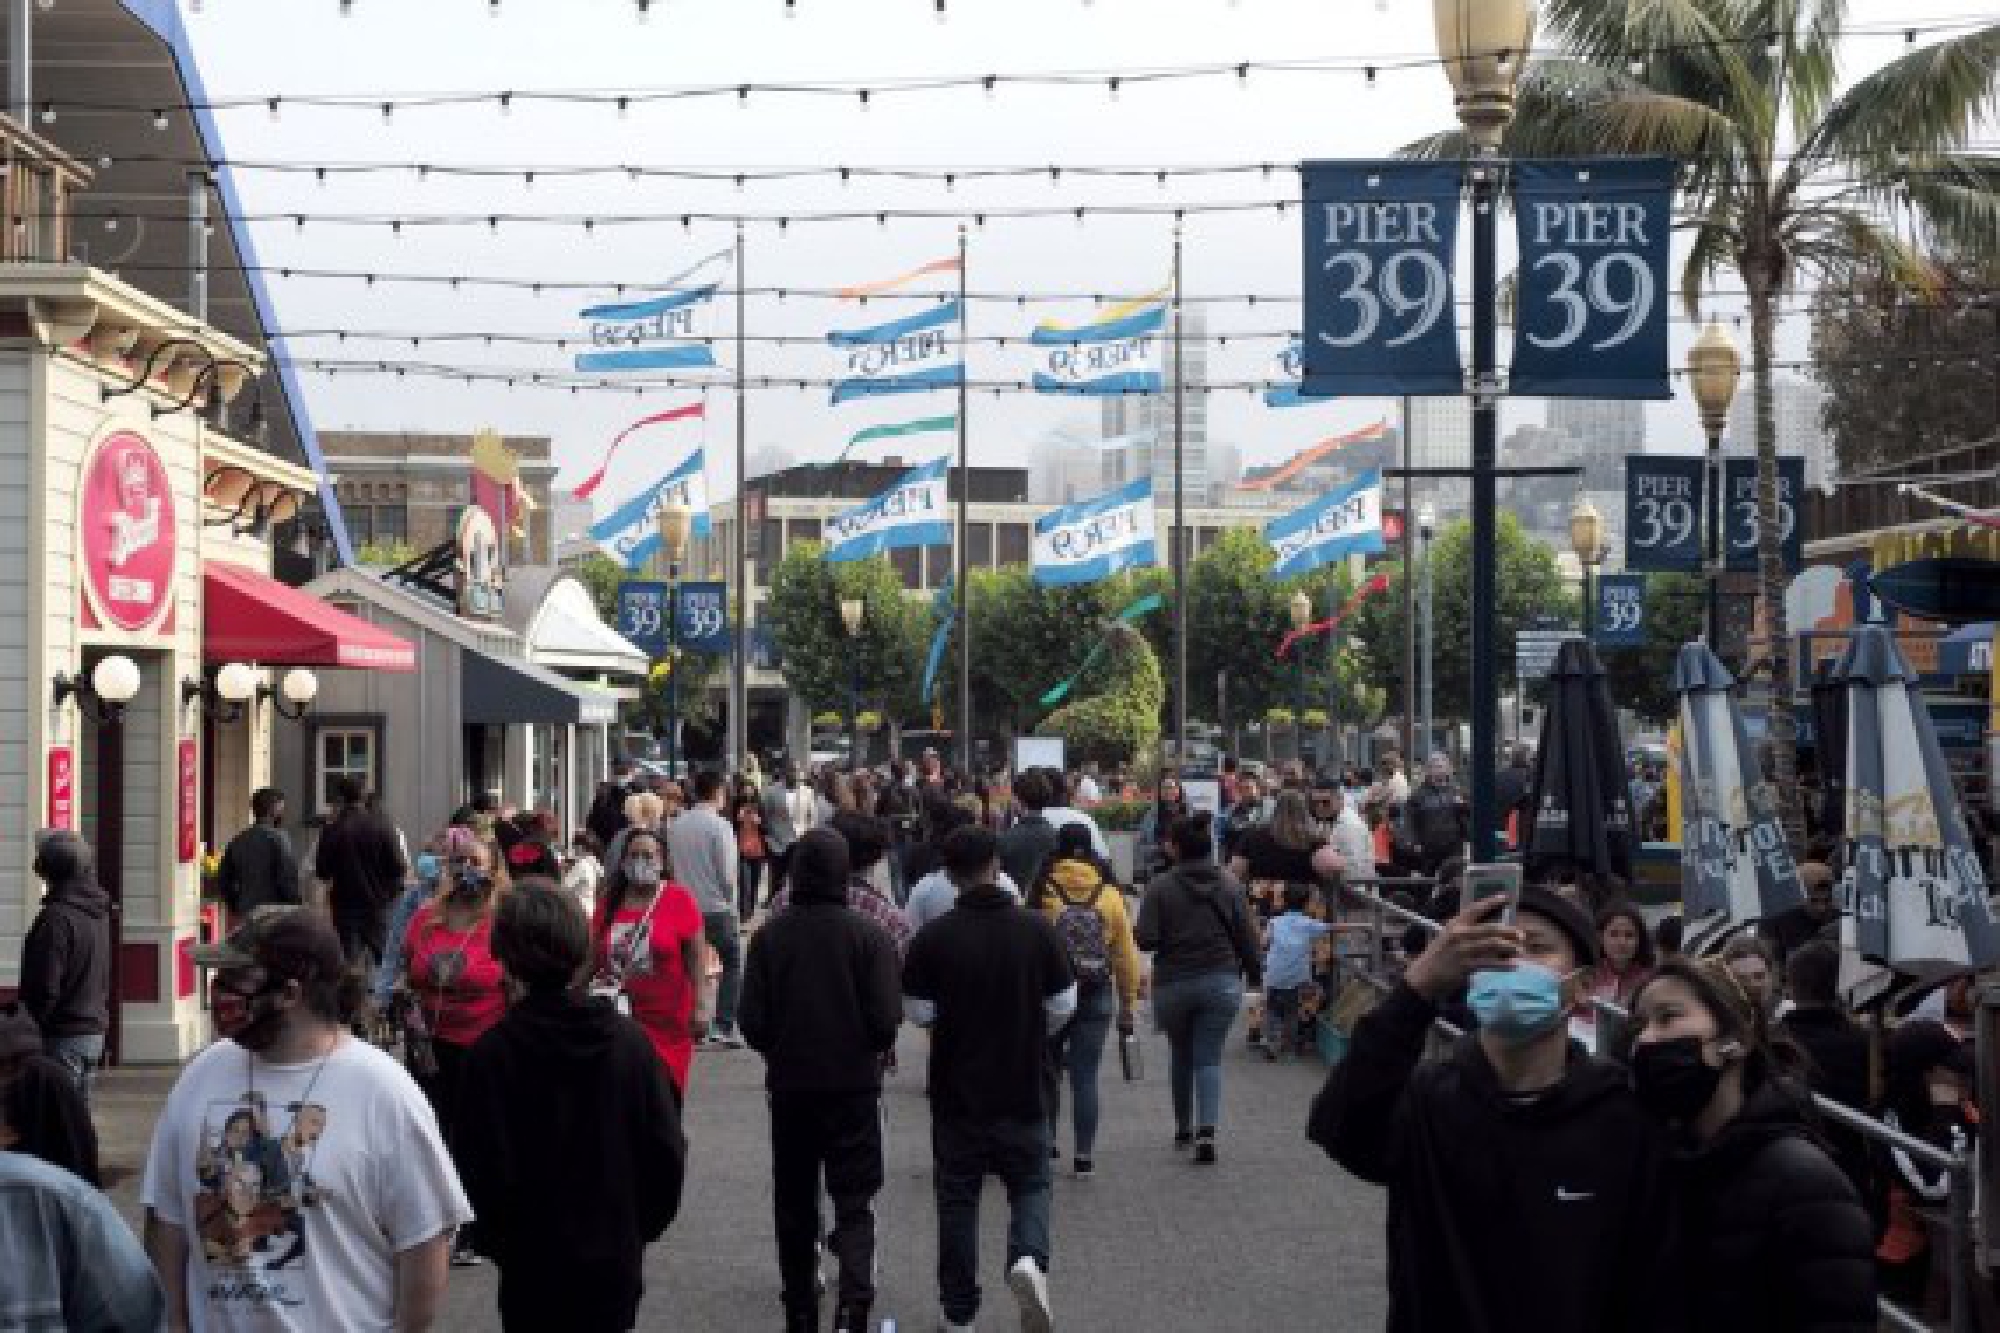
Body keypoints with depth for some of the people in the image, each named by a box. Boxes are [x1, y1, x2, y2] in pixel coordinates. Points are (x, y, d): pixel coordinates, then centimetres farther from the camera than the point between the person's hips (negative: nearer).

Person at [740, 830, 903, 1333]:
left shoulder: (769, 936, -6)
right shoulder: (868, 935, -11)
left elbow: (753, 1022, -6)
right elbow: (886, 1018, -12)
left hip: (789, 1084, 2)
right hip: (854, 1084, -2)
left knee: (794, 1202, 14)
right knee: (855, 1199, 2)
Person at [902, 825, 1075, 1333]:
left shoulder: (933, 938, -13)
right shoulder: (1037, 929, -8)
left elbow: (918, 1013, -6)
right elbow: (1063, 1006, -3)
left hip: (957, 1088, 0)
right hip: (1022, 1089, 0)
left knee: (958, 1198, 11)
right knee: (1030, 1186, 14)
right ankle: (1028, 1258, -16)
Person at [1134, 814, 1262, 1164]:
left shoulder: (1161, 887, -10)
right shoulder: (1230, 885, 0)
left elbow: (1146, 939, -13)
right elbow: (1246, 935, 3)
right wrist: (1254, 973, 14)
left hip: (1173, 984, -1)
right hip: (1222, 982, 1)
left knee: (1180, 1056, 19)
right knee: (1209, 1058, 2)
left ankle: (1183, 1128, 29)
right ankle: (1206, 1131, -15)